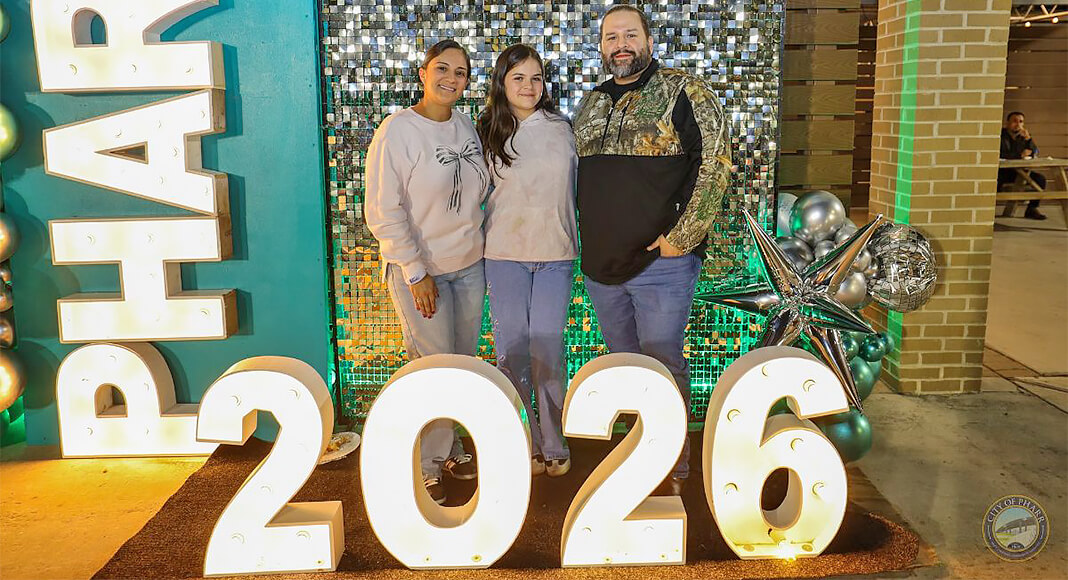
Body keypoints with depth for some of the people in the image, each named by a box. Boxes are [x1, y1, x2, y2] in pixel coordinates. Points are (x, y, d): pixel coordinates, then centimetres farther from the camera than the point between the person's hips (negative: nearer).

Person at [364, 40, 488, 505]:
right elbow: (382, 212, -15)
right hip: (421, 271, -6)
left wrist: (476, 242, 11)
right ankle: (426, 467, 17)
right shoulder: (398, 130, -13)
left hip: (469, 266, 6)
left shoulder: (466, 127, 6)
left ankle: (451, 449, 32)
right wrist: (416, 273, -16)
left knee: (463, 364, 13)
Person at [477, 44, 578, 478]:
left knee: (548, 351, 0)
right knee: (512, 352, 3)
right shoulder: (489, 134, 4)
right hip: (505, 255, 0)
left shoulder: (561, 128, 5)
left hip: (555, 255, 0)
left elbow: (576, 186, 12)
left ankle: (554, 446, 15)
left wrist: (577, 240, 11)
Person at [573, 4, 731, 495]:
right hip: (601, 265, 6)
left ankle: (674, 470, 18)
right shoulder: (591, 105, 14)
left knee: (663, 367, 1)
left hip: (662, 262, -6)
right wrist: (587, 241, 12)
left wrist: (682, 236, -17)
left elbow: (714, 162, -13)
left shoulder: (684, 93, -5)